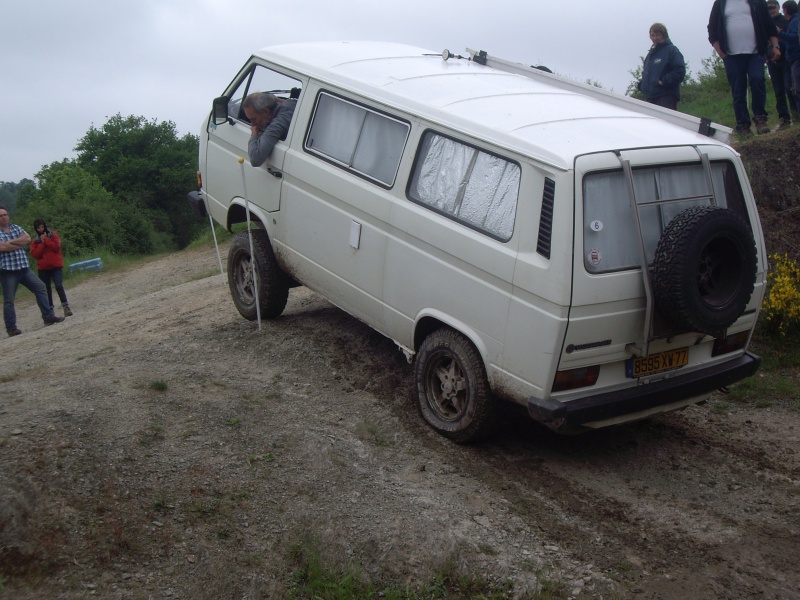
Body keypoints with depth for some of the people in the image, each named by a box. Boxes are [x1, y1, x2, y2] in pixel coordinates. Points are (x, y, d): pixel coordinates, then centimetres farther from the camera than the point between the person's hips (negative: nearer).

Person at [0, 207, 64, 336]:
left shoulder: (17, 228, 12)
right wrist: (20, 243, -7)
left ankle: (48, 317, 6)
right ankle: (11, 328, 4)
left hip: (24, 268, 5)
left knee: (40, 288, 1)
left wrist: (11, 242, -12)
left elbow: (28, 239, -3)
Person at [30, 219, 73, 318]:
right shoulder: (35, 240, 8)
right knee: (46, 289, 5)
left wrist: (46, 239, -10)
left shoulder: (53, 235, 4)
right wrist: (42, 243, -8)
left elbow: (57, 247, -10)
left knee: (59, 286, -16)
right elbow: (34, 254, -4)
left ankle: (66, 306, -11)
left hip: (55, 266, -3)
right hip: (43, 268, 3)